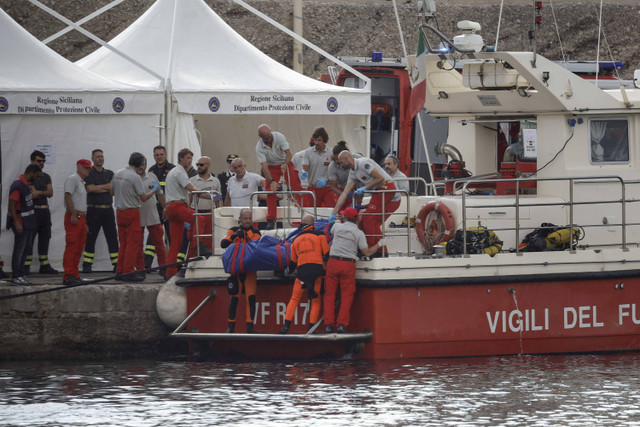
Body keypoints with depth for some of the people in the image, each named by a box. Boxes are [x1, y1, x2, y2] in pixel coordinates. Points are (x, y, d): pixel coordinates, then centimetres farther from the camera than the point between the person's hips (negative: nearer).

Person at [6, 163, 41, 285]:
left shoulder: (28, 184, 12)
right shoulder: (18, 186, -18)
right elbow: (11, 205, -21)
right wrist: (17, 223, -24)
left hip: (28, 222, 10)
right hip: (20, 223, -10)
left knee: (24, 249, 13)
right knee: (19, 249, -6)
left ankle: (21, 274, 19)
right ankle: (15, 276, -3)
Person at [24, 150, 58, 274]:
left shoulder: (46, 177, 17)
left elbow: (50, 193, 4)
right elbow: (33, 194, -14)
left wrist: (38, 192, -9)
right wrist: (44, 192, -3)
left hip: (45, 210, 7)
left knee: (44, 238, 8)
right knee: (29, 239, -9)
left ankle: (44, 265, 13)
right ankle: (26, 266, -10)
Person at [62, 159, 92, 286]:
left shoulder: (81, 182, 23)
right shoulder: (72, 179, -6)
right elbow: (68, 196, -17)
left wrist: (85, 221, 23)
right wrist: (73, 215, -23)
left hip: (81, 217, 10)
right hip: (73, 217, -10)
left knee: (79, 248, 9)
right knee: (71, 246, -13)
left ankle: (75, 275, 12)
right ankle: (68, 276, -16)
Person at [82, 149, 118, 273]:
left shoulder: (109, 174, 15)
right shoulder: (89, 173, 3)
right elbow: (90, 188, -12)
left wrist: (98, 187, -9)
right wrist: (106, 188, -4)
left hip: (108, 210, 3)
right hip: (94, 210, -3)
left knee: (112, 237, 1)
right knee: (90, 238, -2)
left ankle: (116, 264, 1)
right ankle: (87, 265, 1)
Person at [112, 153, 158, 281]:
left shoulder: (117, 174, 8)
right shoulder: (135, 177, -15)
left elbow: (112, 192, 18)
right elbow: (143, 197, -12)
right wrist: (154, 190, 5)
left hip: (119, 211, 8)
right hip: (131, 212, -8)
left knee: (123, 242, 13)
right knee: (133, 242, -4)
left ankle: (120, 272, 14)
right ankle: (128, 272, -7)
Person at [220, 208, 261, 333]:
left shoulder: (255, 233, 8)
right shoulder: (233, 231, 6)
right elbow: (223, 244, -7)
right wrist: (234, 236, -22)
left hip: (250, 270, 0)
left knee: (251, 297, -7)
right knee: (234, 297, 0)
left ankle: (250, 327, -5)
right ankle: (231, 326, 7)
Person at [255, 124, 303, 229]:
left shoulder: (279, 137, -21)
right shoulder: (259, 147, -21)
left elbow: (288, 153, -21)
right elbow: (264, 166, -25)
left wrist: (285, 165, -40)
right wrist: (271, 181, -36)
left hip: (285, 163, 0)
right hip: (271, 167, 0)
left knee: (296, 186, -14)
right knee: (271, 192, -11)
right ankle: (271, 220, -10)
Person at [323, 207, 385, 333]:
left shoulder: (337, 226, 5)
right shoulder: (359, 233, 2)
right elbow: (367, 252, 1)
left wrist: (341, 221, 45)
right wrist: (379, 245, 17)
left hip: (333, 262, 1)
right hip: (348, 265, -1)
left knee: (330, 294, 6)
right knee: (346, 296, 4)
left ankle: (328, 324, 0)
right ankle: (342, 324, -6)